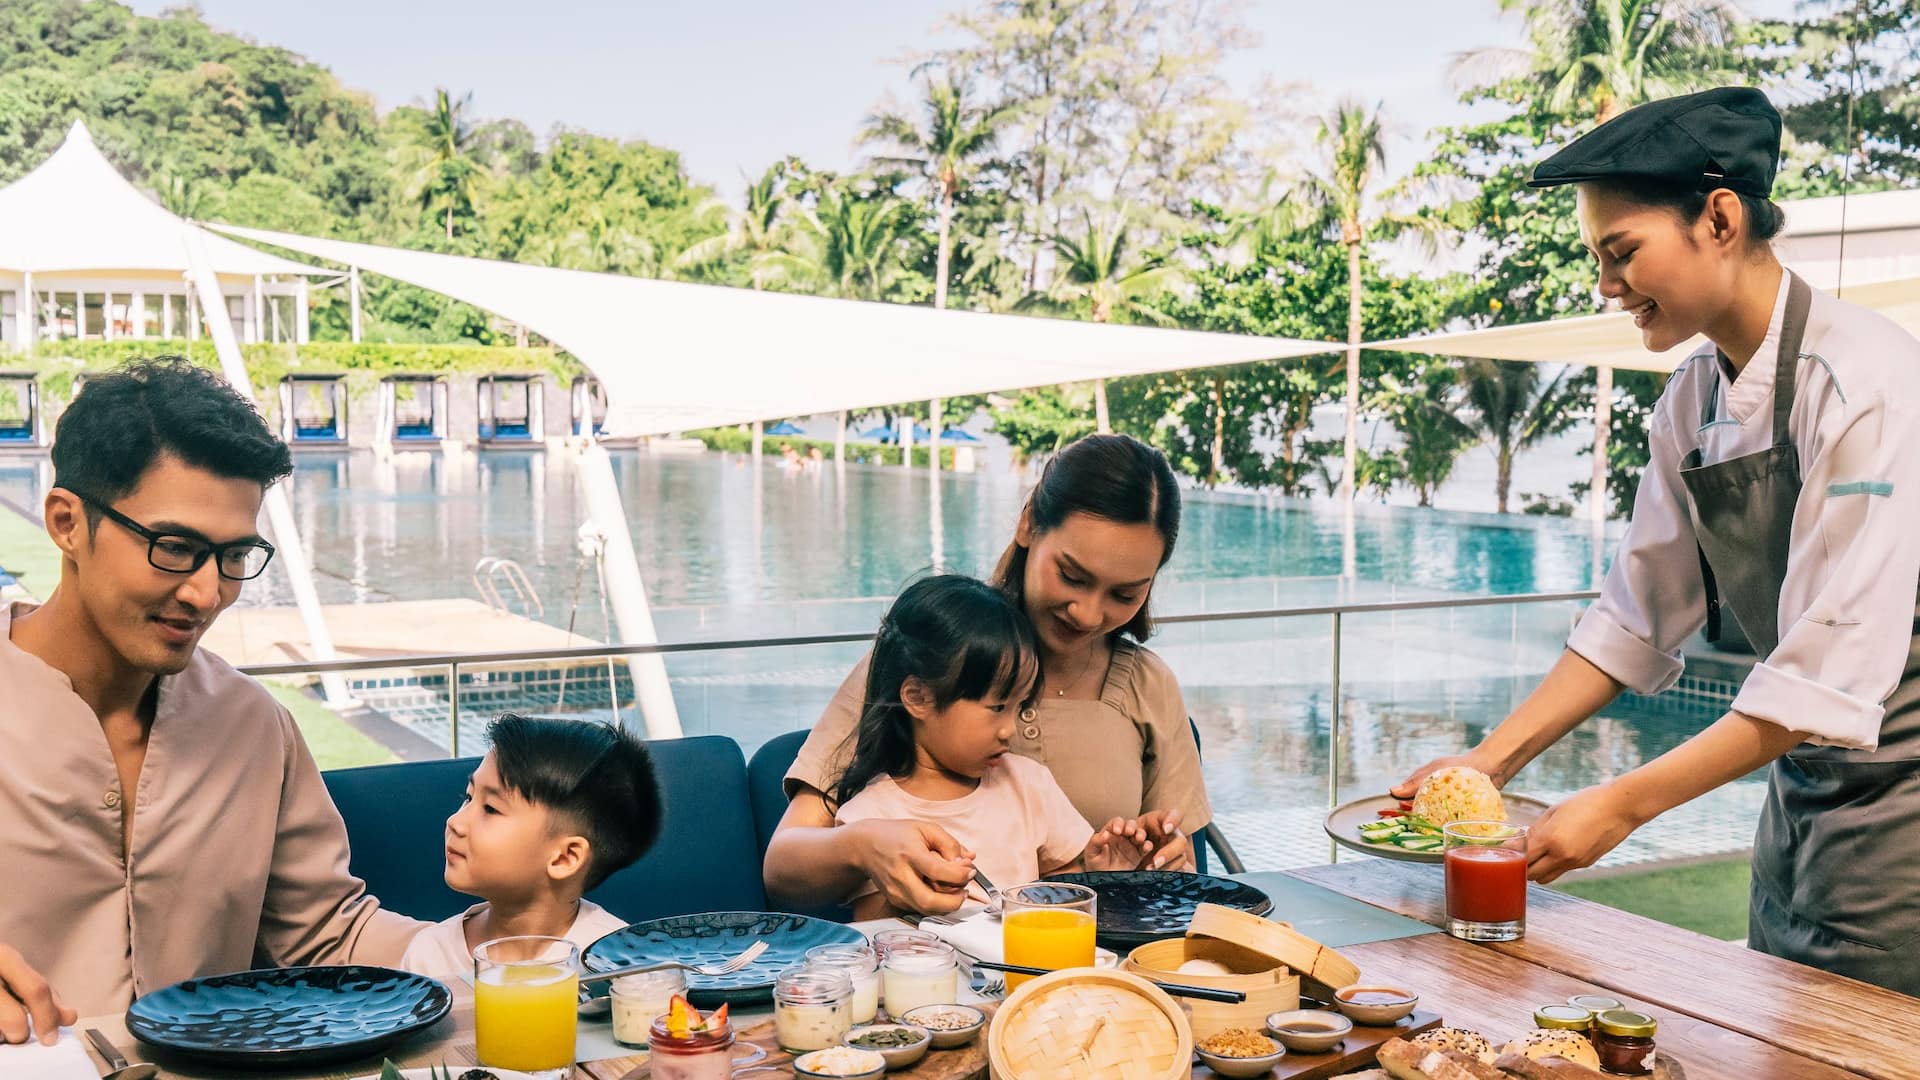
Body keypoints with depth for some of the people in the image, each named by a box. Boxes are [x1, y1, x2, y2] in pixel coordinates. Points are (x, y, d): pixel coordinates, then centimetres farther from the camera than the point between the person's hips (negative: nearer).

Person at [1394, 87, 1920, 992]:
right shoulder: (1692, 403, 3)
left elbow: (1834, 671, -25)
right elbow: (1635, 618, 7)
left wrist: (1622, 805, -24)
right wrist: (1490, 761, -1)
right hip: (1799, 791, 7)